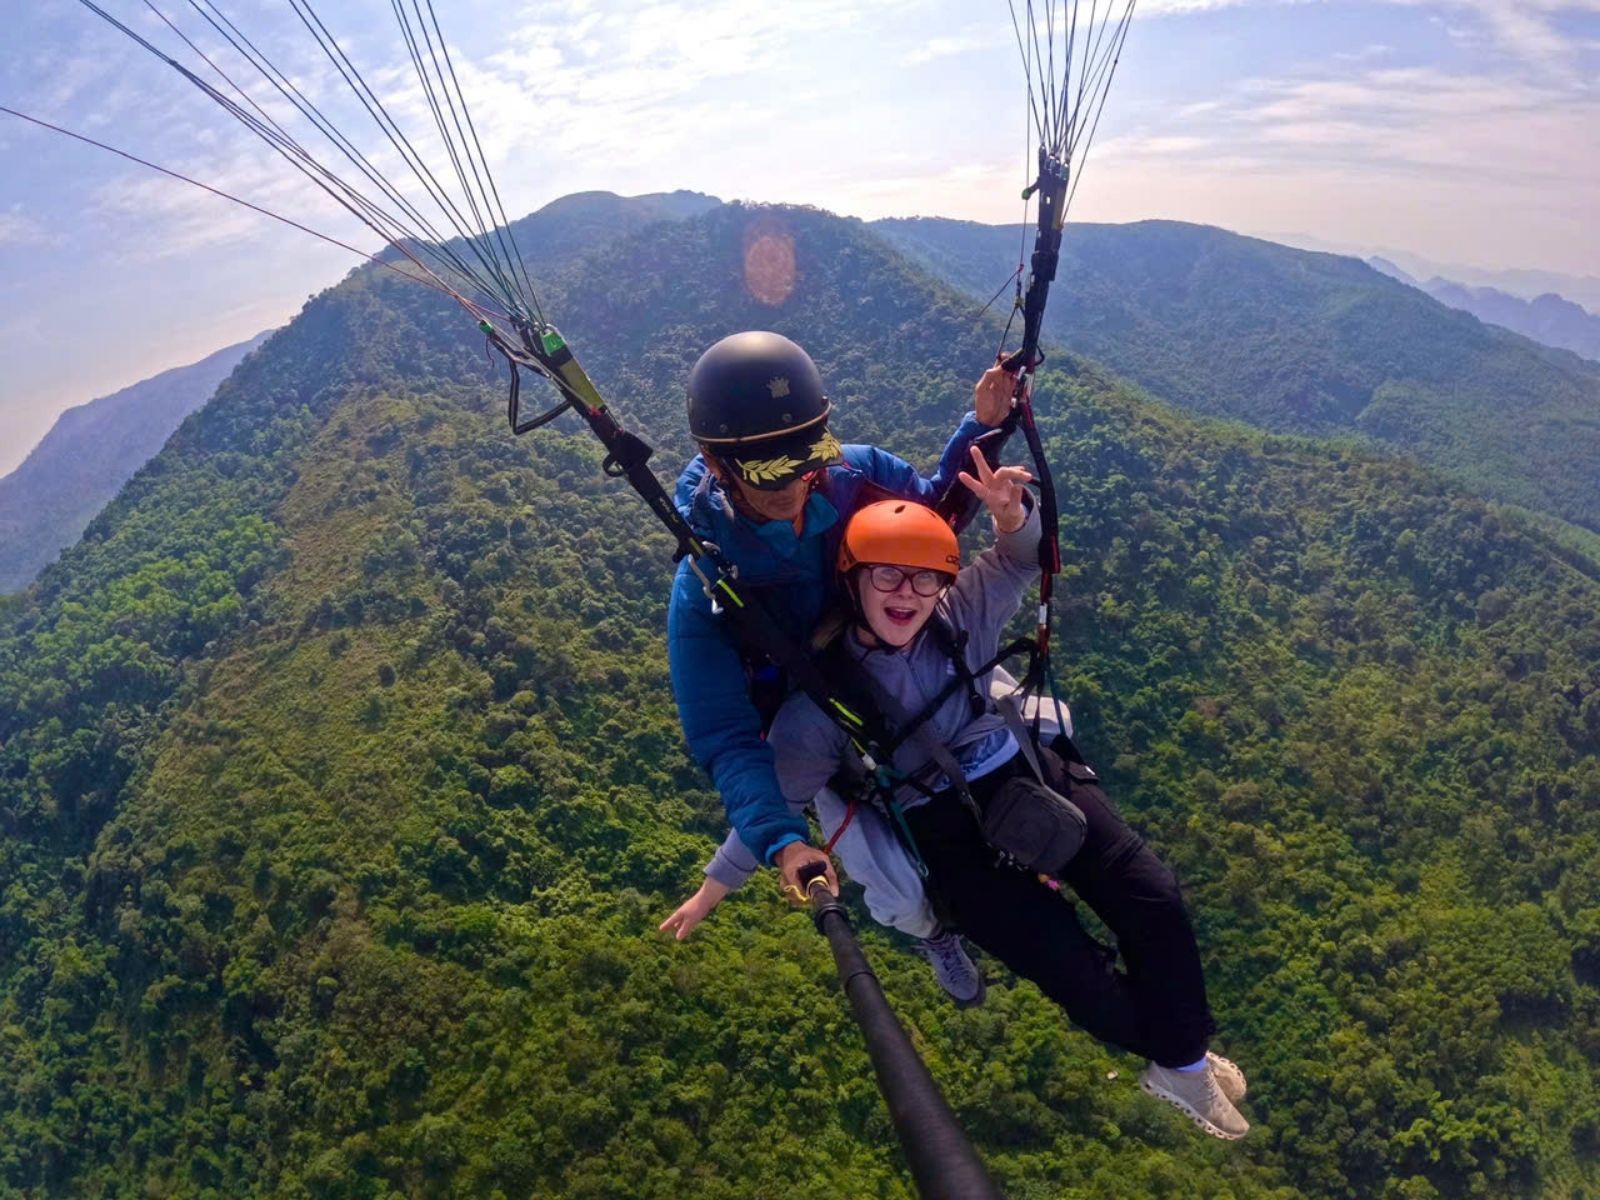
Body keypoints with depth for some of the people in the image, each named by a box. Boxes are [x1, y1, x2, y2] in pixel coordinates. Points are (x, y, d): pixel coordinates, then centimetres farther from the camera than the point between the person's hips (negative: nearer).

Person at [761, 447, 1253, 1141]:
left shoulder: (959, 618, -9)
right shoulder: (823, 698, -17)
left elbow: (1021, 560, -5)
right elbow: (774, 798, -7)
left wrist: (1011, 513, -30)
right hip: (947, 835, -3)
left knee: (1154, 900, -7)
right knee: (1075, 973, -10)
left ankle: (1184, 1061, 18)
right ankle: (1175, 1053, 23)